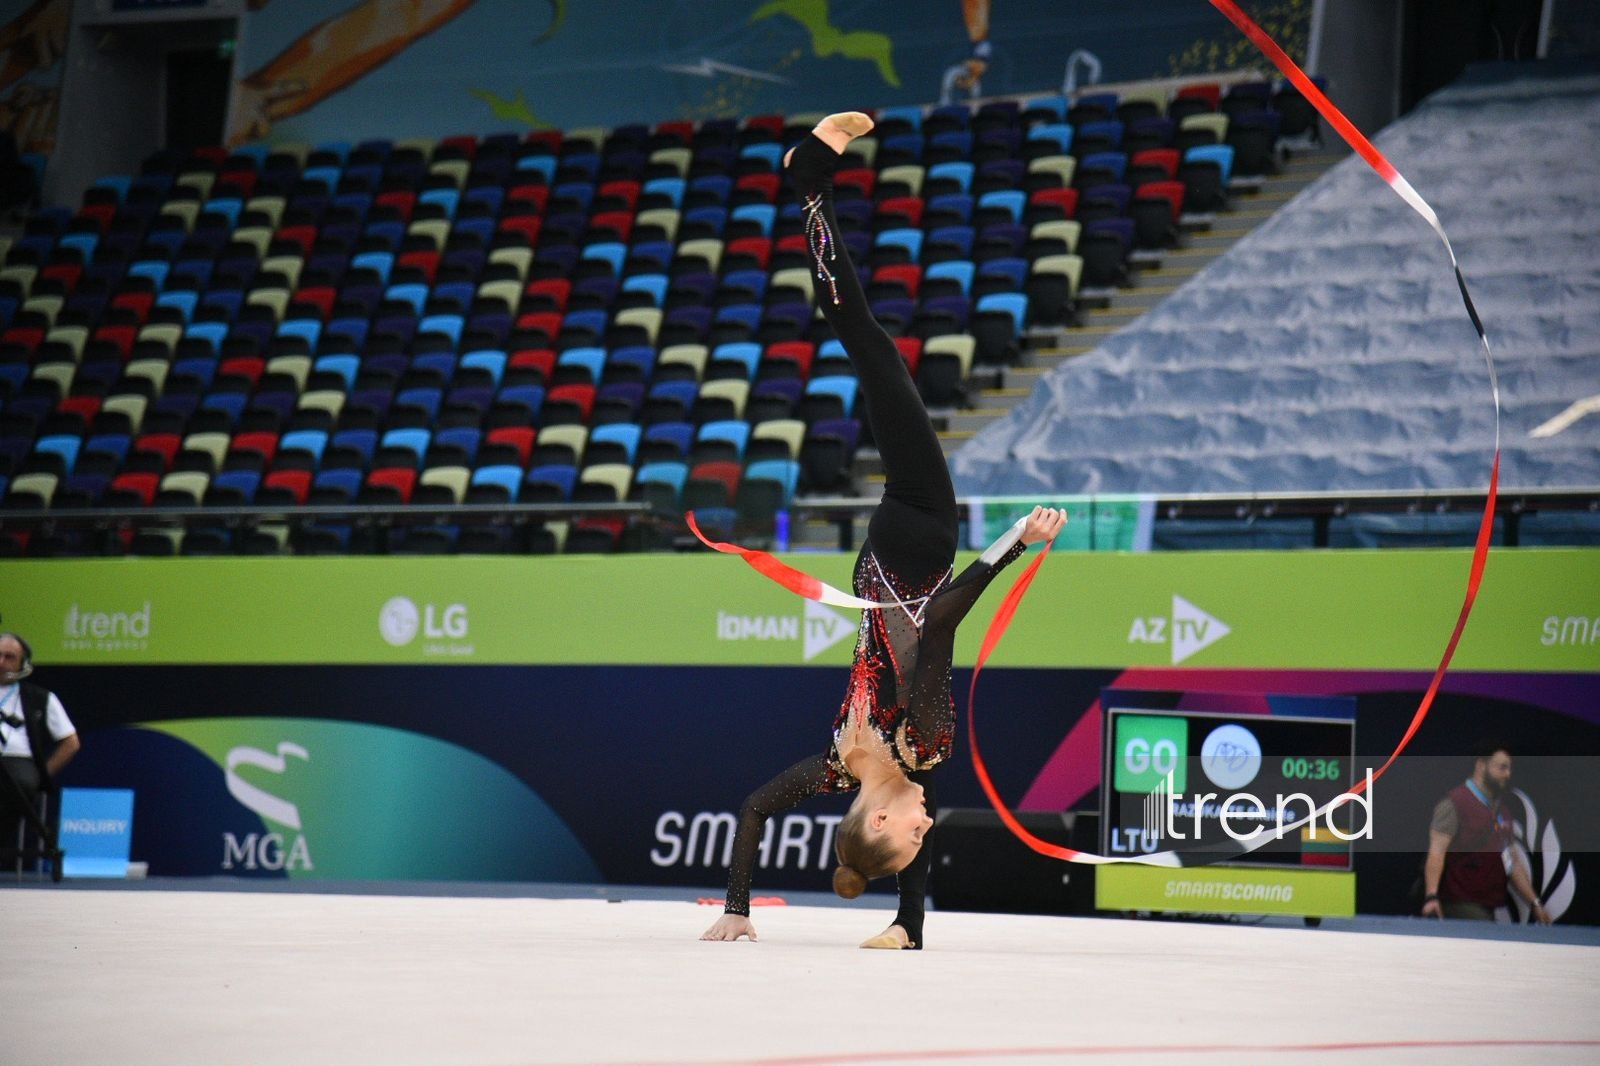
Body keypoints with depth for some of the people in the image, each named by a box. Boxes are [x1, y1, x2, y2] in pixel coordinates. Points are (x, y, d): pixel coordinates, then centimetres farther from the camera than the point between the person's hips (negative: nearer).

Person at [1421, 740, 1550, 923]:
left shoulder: (1502, 812, 19)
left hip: (1487, 908, 8)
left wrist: (1534, 902, 19)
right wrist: (1431, 896, -29)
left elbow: (1513, 862, 25)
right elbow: (1436, 851, -16)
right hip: (1460, 906, -8)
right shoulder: (1454, 803, -6)